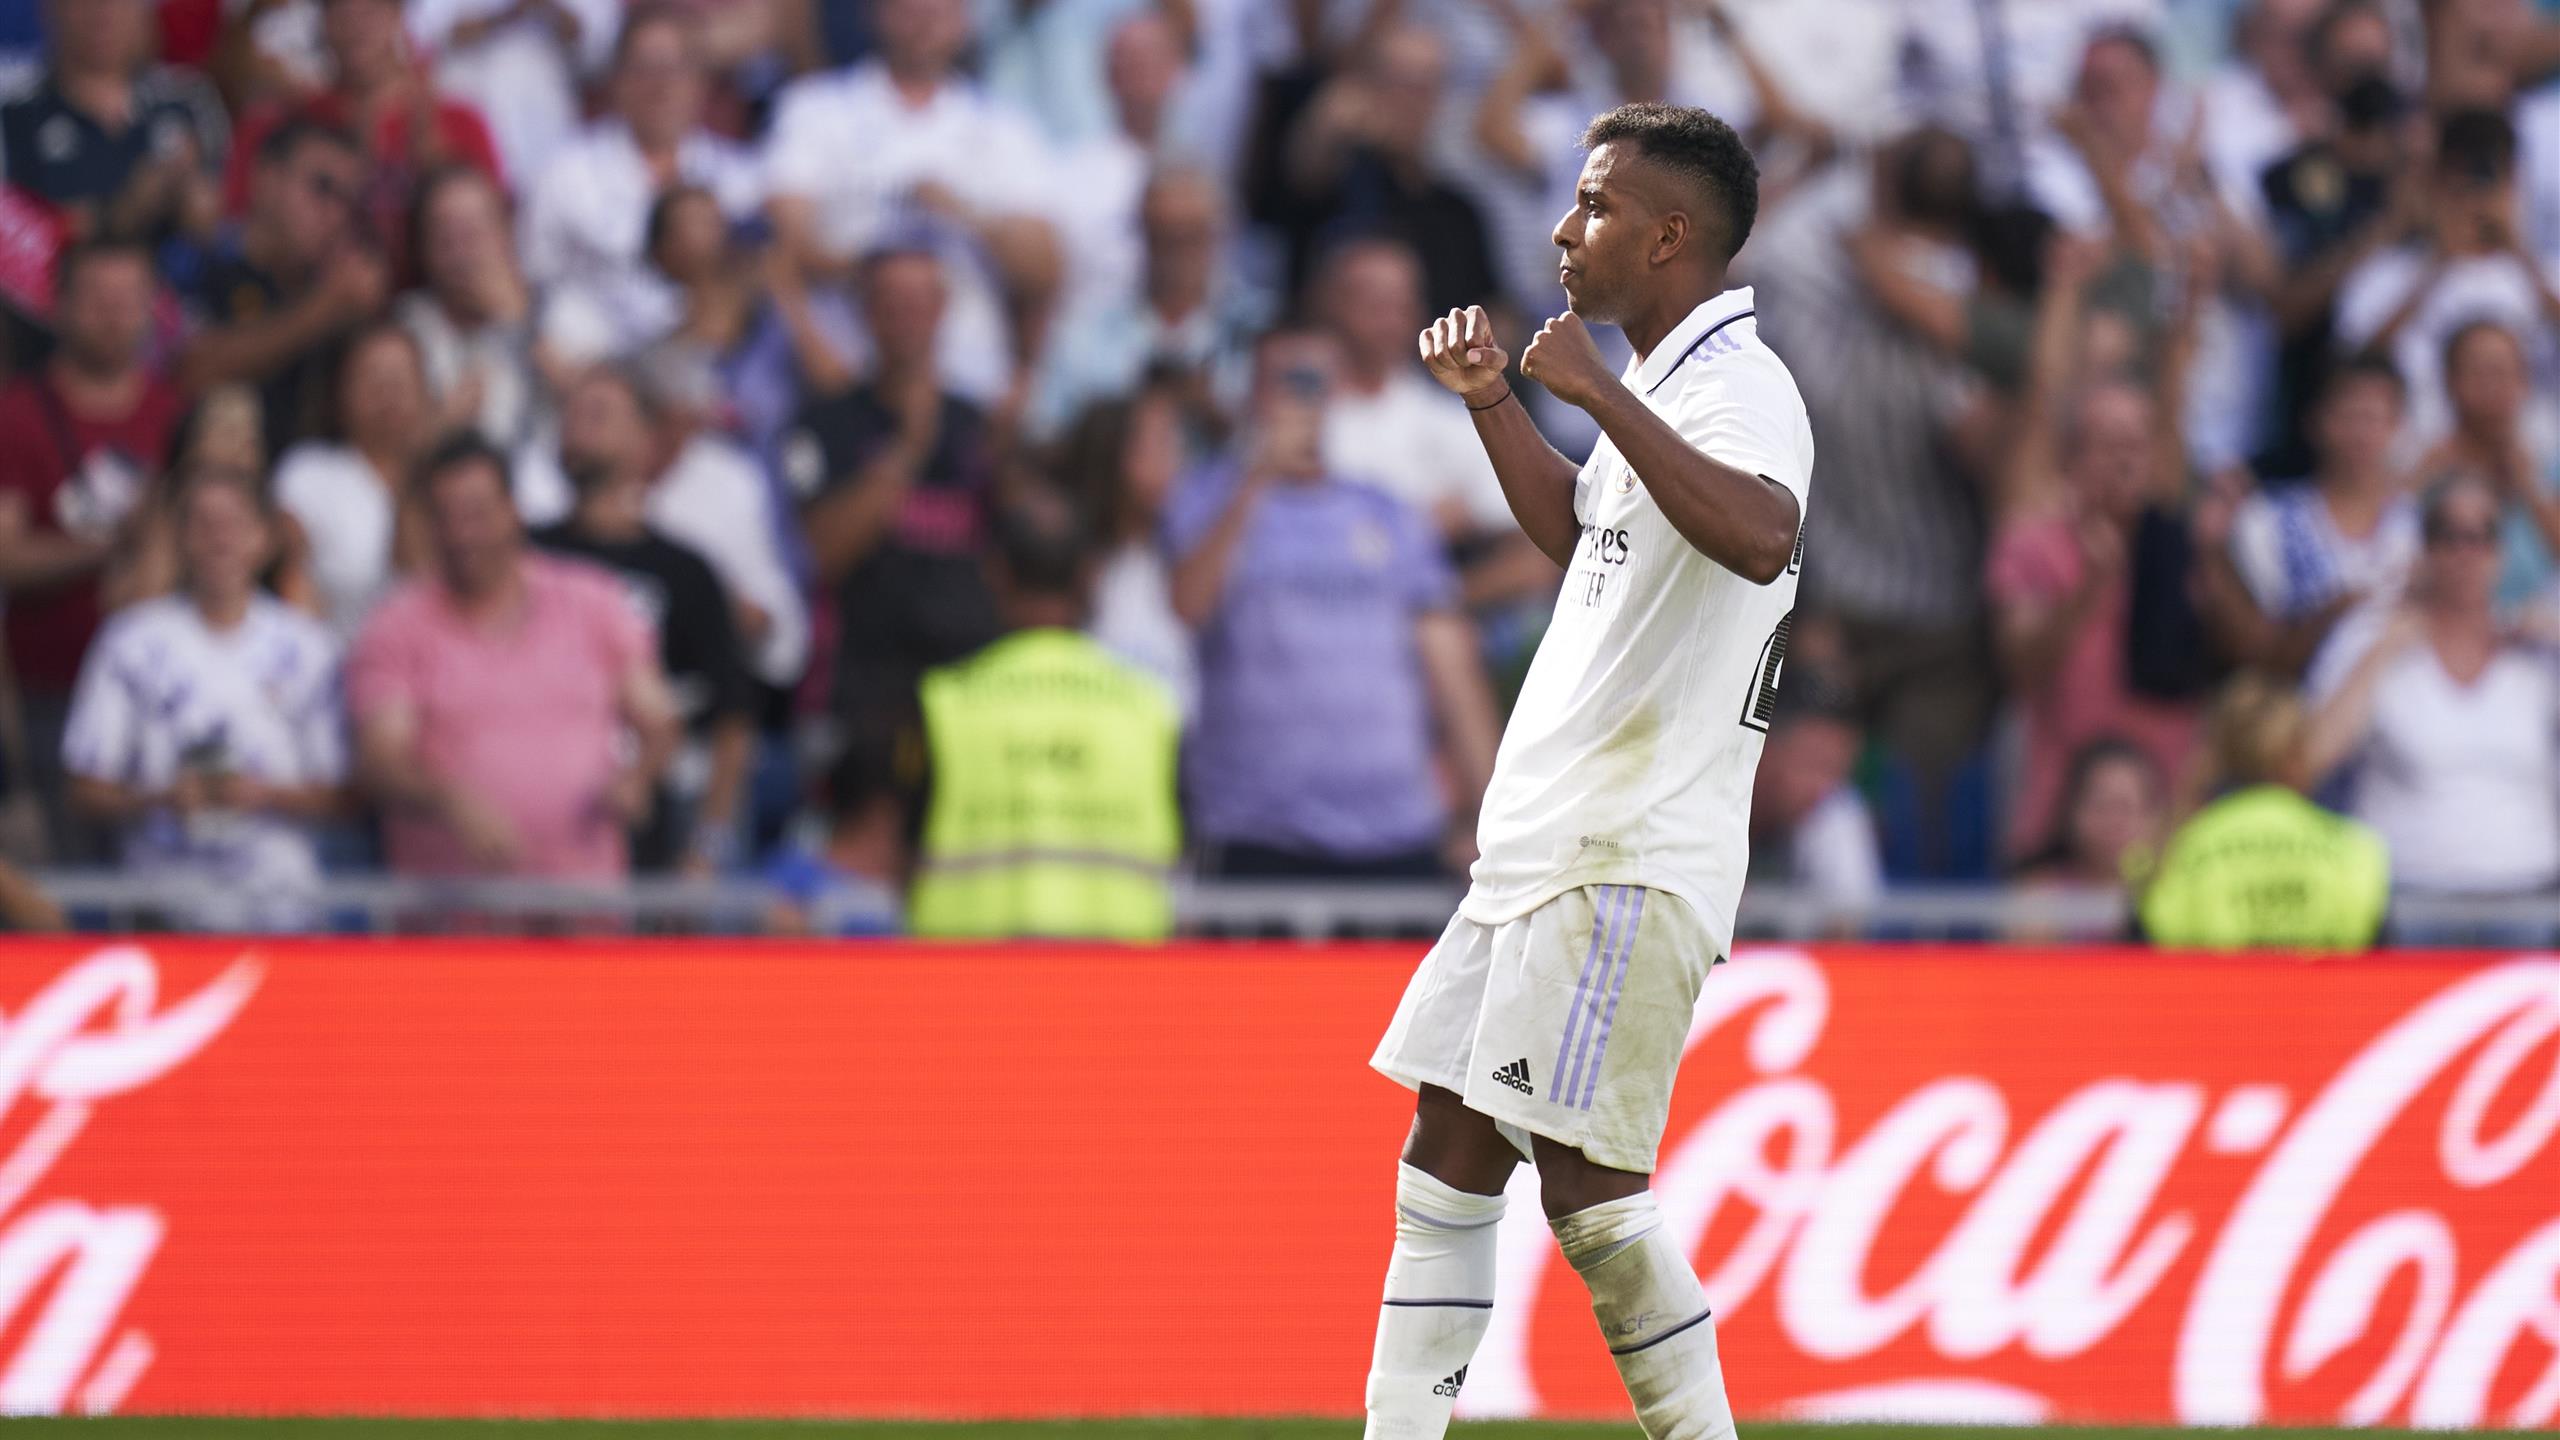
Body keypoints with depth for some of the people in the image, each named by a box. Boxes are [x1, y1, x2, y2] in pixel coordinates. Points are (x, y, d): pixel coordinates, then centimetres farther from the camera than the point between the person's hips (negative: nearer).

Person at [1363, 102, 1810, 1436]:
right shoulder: (1662, 388, 17)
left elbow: (1758, 537, -37)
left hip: (1632, 862, -10)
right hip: (1543, 843, 10)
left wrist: (1602, 395, -34)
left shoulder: (1739, 387, -14)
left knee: (1584, 1179, -12)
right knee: (1447, 1154, 9)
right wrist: (1492, 401, 25)